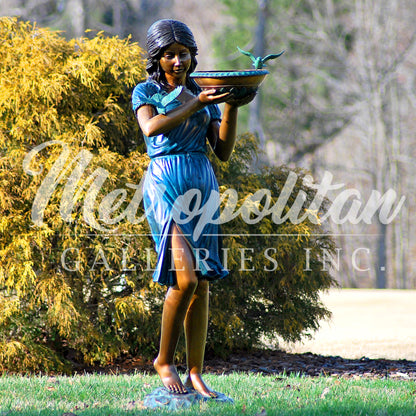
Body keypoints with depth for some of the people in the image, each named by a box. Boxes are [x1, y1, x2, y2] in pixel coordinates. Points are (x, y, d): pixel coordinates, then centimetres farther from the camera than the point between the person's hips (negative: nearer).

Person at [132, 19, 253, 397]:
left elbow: (224, 151, 10)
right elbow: (151, 127, -15)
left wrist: (232, 107, -2)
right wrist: (195, 104, -18)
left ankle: (195, 373, 5)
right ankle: (164, 361, -1)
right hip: (166, 184, -5)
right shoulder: (146, 92, 6)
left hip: (203, 184, 5)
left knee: (202, 283, 1)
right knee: (185, 277, -18)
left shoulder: (206, 95, 17)